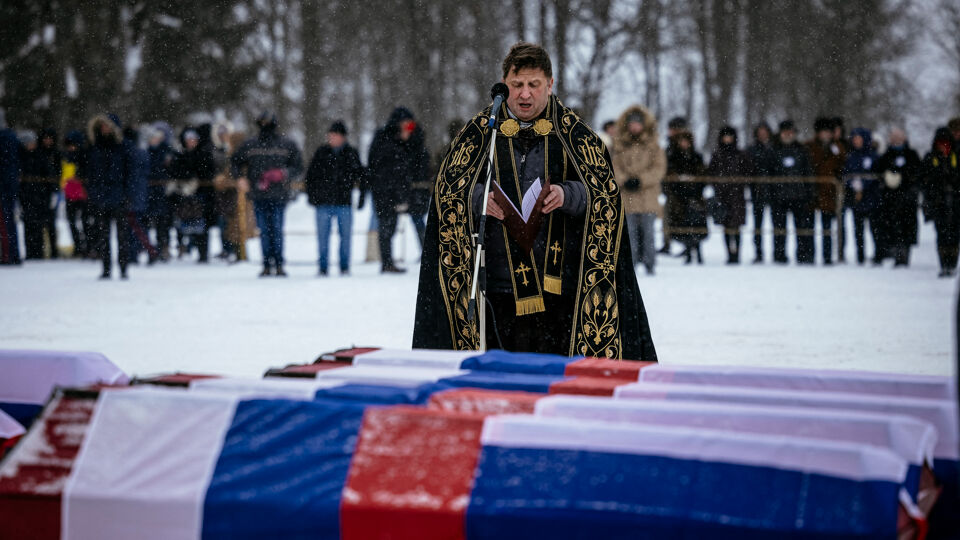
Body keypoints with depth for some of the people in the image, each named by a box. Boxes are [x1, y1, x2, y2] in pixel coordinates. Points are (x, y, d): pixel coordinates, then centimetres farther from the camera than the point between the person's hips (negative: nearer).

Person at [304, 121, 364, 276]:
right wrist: (311, 195, 2)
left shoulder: (351, 153, 6)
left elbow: (360, 173, 16)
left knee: (345, 235, 4)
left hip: (344, 202, 0)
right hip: (323, 202, 0)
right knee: (323, 236, 2)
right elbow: (310, 175, 10)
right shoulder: (321, 153, 7)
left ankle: (344, 267, 14)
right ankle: (323, 267, 9)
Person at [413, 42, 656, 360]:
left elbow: (605, 192, 3)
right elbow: (448, 188, 7)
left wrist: (567, 195, -18)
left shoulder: (572, 132, 8)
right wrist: (480, 198, -15)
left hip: (558, 283, -1)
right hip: (499, 283, 1)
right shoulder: (482, 131, 11)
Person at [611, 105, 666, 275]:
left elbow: (659, 168, 1)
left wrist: (640, 180, -11)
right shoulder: (618, 144, 8)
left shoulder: (653, 145, 7)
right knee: (629, 231, -4)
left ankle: (650, 264, 6)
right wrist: (624, 181, -14)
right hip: (626, 197, 0)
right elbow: (613, 167, 2)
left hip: (648, 196, 0)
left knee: (647, 231, -1)